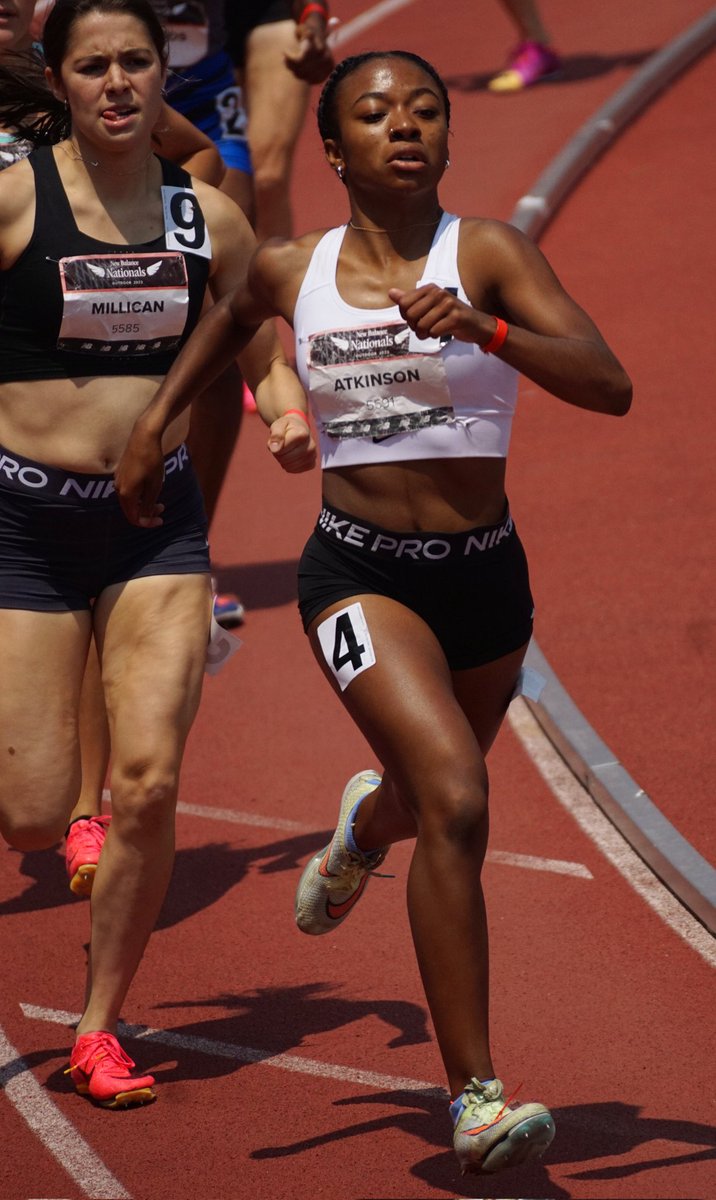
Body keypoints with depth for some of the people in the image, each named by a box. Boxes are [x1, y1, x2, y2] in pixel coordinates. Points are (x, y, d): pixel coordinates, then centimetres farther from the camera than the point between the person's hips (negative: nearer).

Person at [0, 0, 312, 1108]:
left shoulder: (207, 217, 4)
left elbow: (267, 360, 15)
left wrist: (288, 415, -4)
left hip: (159, 520, 3)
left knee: (149, 784, -10)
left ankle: (101, 1027, 9)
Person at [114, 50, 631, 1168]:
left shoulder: (489, 253, -9)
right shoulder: (291, 269, -1)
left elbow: (610, 386, -22)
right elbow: (233, 313, 25)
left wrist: (481, 330, -35)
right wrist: (155, 418, 19)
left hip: (484, 575, 2)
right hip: (358, 572, -2)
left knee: (430, 795, 26)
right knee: (456, 802, -24)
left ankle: (367, 823, 68)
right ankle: (477, 1100, -24)